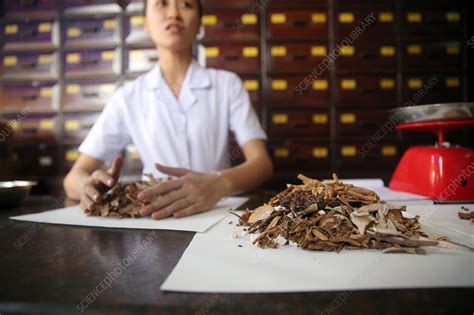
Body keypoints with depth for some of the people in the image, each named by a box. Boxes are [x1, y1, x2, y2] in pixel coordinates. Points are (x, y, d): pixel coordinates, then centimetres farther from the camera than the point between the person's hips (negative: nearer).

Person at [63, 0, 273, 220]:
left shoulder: (227, 84, 0)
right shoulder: (128, 97, 1)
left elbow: (262, 163, -9)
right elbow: (74, 178, 0)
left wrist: (219, 184, -31)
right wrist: (90, 188, -25)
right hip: (155, 218, 0)